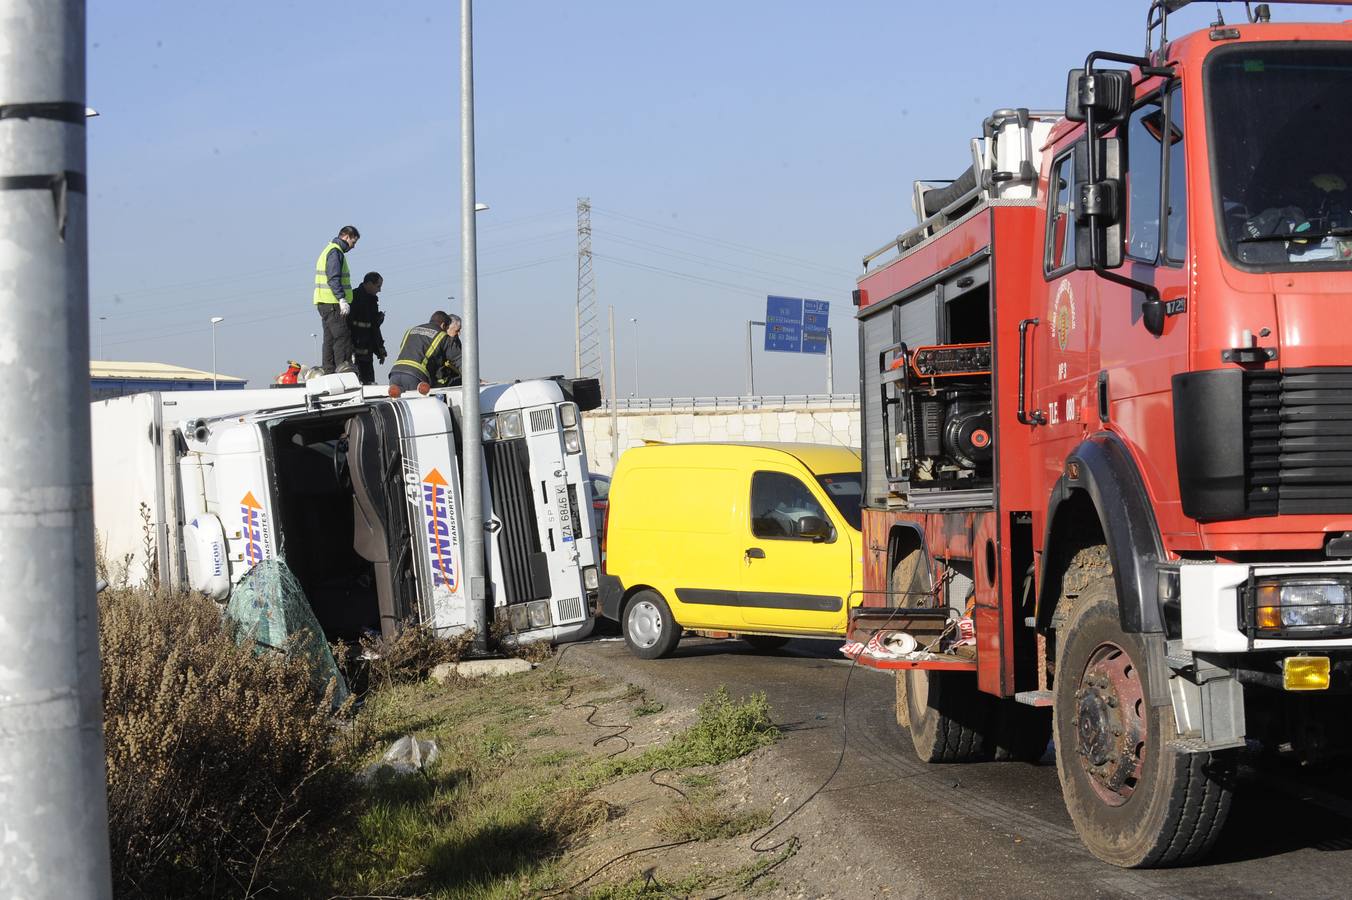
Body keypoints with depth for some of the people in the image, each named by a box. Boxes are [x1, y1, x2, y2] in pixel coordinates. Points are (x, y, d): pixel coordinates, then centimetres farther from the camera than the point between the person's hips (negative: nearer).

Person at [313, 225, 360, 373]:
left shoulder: (328, 250, 23)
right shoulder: (335, 252, -11)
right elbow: (333, 278, -21)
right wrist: (342, 299, -25)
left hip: (325, 304, 10)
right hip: (332, 303, -10)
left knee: (330, 338, 12)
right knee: (342, 336, -11)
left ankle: (328, 371, 13)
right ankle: (344, 370, -15)